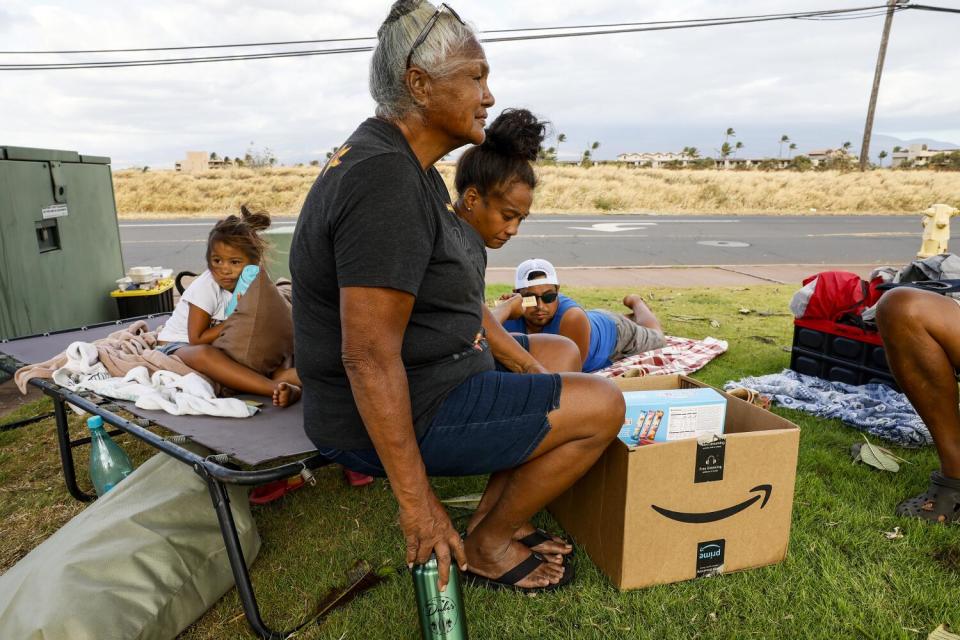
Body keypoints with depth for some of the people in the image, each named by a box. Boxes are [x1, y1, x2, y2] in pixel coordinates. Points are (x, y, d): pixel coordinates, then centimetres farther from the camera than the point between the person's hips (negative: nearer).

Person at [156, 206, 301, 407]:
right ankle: (275, 388, -54)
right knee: (204, 354, -42)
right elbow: (197, 339, -19)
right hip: (180, 346, -6)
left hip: (223, 348, 6)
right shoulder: (205, 287, -18)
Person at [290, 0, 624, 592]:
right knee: (602, 407, -9)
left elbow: (451, 291, 13)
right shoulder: (383, 178, -25)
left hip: (436, 380, 10)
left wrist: (525, 363, 12)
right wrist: (416, 500, -21)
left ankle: (497, 516, 19)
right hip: (393, 414, -10)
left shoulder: (408, 163, 8)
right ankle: (485, 548, 9)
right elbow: (369, 358, -29)